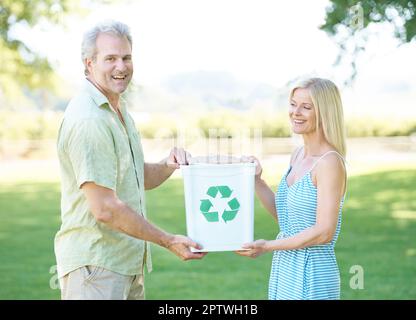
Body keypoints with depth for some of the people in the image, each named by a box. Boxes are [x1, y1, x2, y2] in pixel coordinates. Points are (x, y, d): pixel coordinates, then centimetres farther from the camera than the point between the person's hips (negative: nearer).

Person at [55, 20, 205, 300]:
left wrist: (168, 165, -1)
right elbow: (105, 209, -23)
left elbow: (140, 179, 21)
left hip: (129, 262, 10)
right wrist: (170, 242, -16)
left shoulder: (119, 111, 13)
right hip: (95, 264, -9)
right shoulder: (87, 119, -19)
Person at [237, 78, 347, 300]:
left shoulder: (330, 162, -17)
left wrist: (268, 246, -15)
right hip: (284, 269, 8)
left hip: (312, 275, -7)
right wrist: (256, 181, 2)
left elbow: (324, 232, -20)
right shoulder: (298, 155, 8)